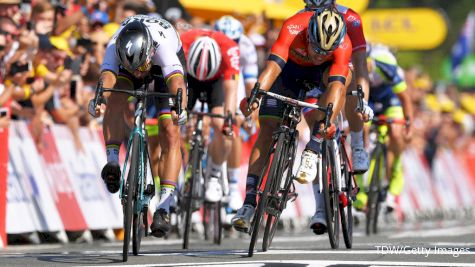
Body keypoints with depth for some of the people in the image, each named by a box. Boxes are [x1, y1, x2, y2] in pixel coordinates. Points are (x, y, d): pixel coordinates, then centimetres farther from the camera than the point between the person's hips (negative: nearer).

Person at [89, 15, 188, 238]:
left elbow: (177, 82, -57)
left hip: (166, 65, -2)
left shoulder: (163, 44, -44)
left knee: (170, 133, -16)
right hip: (129, 59, 2)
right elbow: (106, 77, -52)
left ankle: (164, 205, -18)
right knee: (116, 97, -33)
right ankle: (112, 161, -32)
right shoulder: (114, 47, -37)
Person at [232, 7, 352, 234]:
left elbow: (336, 84, -46)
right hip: (291, 67, 0)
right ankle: (249, 202, -11)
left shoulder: (342, 45, -35)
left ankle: (312, 151, -33)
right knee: (267, 130, -12)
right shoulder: (293, 28, -37)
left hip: (323, 72, 0)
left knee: (339, 80, -35)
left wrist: (328, 119, -63)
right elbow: (273, 65, -47)